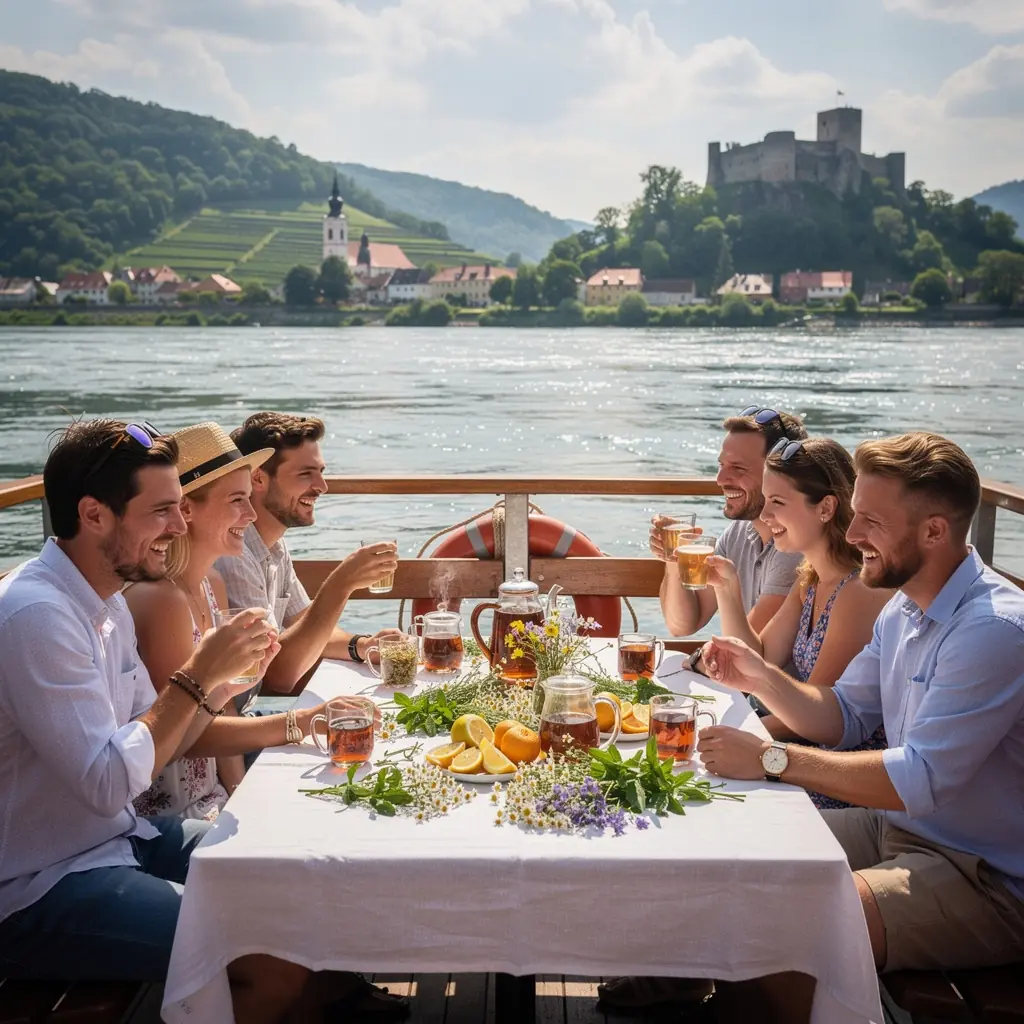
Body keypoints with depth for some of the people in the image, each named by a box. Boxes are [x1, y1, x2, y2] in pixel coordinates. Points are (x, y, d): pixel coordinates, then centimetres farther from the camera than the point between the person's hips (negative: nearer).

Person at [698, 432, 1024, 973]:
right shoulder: (904, 608, 6)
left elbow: (918, 781, -28)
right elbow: (844, 718, 14)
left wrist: (772, 758, -24)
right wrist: (761, 677, -5)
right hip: (897, 827, 9)